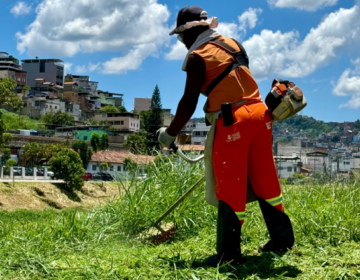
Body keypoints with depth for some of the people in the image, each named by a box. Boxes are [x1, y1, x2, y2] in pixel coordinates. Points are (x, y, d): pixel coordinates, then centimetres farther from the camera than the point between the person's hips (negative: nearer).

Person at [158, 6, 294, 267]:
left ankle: (229, 252, 3)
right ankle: (282, 238, 24)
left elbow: (189, 102, -6)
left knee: (230, 188, -1)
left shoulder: (197, 57, -4)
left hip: (232, 122, -7)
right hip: (259, 113, 7)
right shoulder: (234, 44, 16)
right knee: (265, 179, 16)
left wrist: (171, 133, 6)